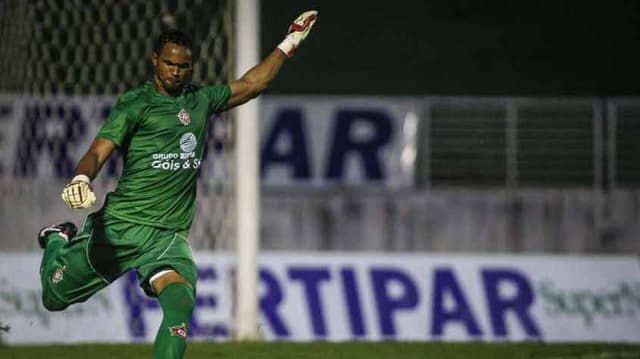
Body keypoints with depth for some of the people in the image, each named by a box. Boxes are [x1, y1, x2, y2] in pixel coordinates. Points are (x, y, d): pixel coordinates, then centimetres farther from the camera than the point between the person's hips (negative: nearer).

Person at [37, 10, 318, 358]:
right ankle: (58, 240, 44)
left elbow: (250, 84, 28)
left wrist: (289, 43, 27)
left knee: (181, 301, -26)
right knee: (54, 298, 10)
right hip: (119, 225, -3)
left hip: (169, 235, 3)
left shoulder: (200, 100, 13)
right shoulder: (135, 104, -5)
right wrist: (81, 179, -36)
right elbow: (98, 151, -15)